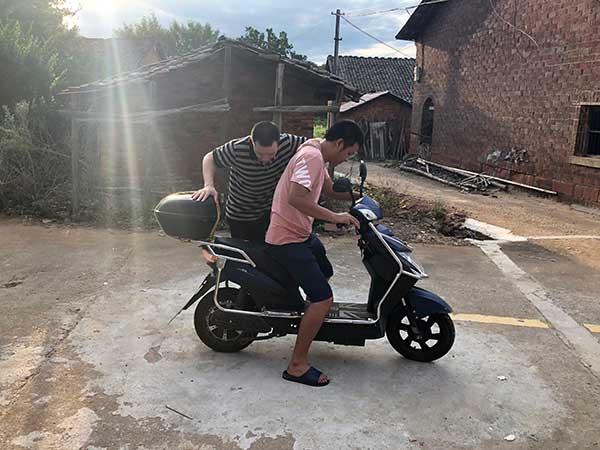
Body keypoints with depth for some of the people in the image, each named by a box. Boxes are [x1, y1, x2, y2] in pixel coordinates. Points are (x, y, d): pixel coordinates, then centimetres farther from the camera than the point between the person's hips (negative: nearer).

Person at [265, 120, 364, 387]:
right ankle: (297, 366, -5)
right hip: (288, 240, -11)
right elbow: (296, 198, -34)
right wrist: (334, 217, -29)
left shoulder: (316, 155, 12)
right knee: (323, 299, -14)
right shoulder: (312, 156, -20)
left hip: (302, 234, 11)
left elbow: (329, 189, 25)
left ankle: (311, 320, 53)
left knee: (325, 272, 31)